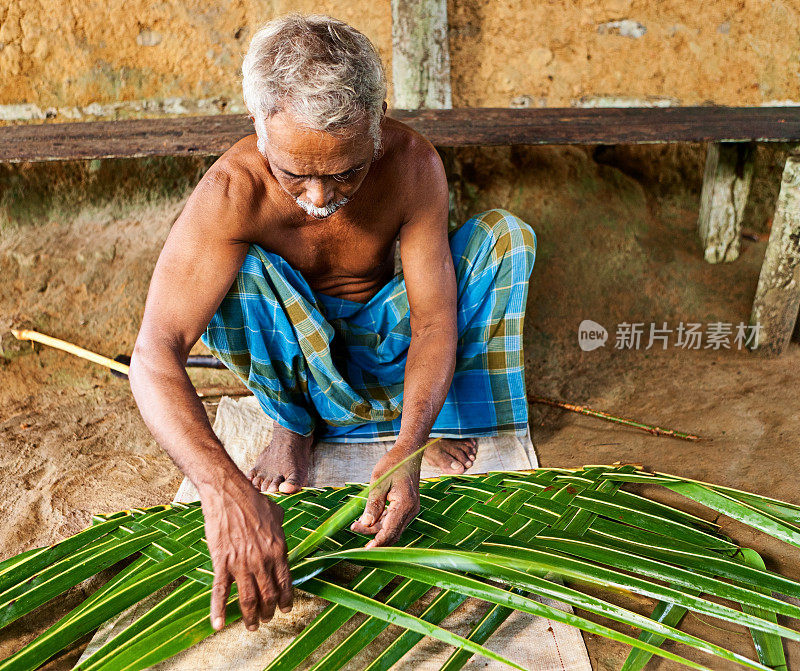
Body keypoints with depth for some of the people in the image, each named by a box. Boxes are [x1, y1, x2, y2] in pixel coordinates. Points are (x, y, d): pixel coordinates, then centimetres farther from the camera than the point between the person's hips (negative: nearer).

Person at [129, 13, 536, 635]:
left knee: (507, 234, -20)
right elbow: (155, 356, -39)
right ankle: (295, 422, -9)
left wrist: (407, 448, -42)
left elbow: (435, 320, -27)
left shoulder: (412, 162, -27)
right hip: (294, 343, -1)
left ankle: (444, 418, -7)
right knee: (228, 269, -33)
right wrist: (223, 487, -54)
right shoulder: (232, 192, -31)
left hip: (386, 331, 2)